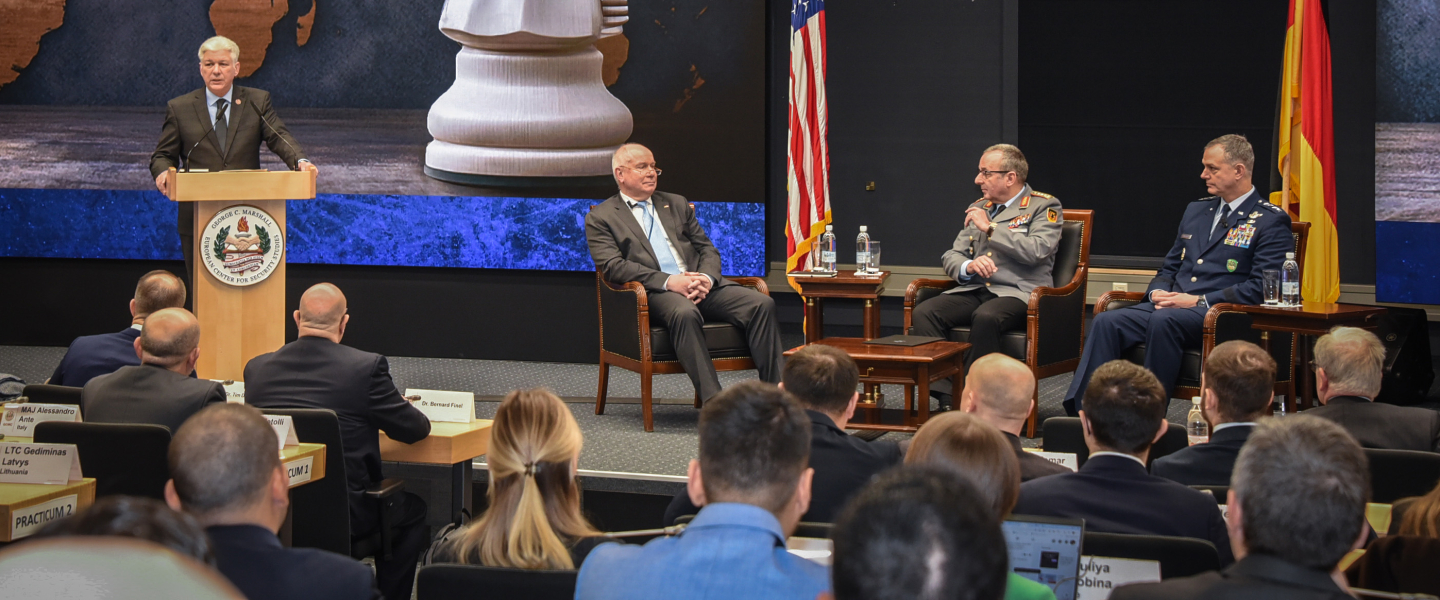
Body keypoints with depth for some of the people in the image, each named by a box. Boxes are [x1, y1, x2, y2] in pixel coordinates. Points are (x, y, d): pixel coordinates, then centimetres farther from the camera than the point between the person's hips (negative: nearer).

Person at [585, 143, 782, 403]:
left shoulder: (677, 204, 25)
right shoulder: (600, 217, 9)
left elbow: (708, 249, 20)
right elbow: (613, 266, -6)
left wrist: (707, 278, -6)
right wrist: (668, 281, -19)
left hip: (702, 285, 5)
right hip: (654, 292, -5)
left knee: (762, 304, -20)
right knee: (685, 313, -40)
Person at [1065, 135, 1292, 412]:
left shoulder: (1271, 221, 0)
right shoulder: (1196, 210, 24)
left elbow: (1262, 288, -10)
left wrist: (1199, 301, -15)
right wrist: (1158, 292, 3)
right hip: (1170, 306, 7)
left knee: (1163, 321, -37)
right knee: (1106, 322, -19)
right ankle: (1079, 413, -28)